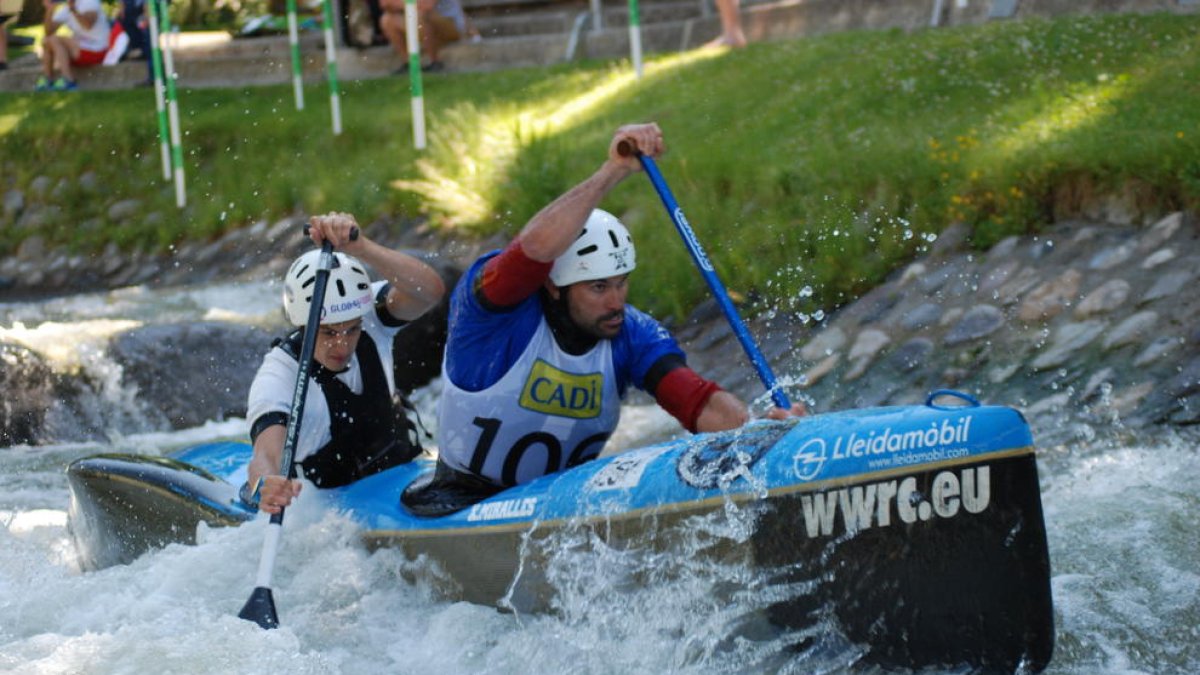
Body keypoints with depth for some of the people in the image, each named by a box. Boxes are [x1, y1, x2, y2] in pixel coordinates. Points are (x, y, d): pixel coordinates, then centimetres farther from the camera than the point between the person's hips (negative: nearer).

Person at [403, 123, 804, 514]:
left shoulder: (633, 336, -7)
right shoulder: (500, 309, -19)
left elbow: (699, 402, -23)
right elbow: (536, 247, -42)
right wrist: (613, 171, -44)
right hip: (465, 500, -4)